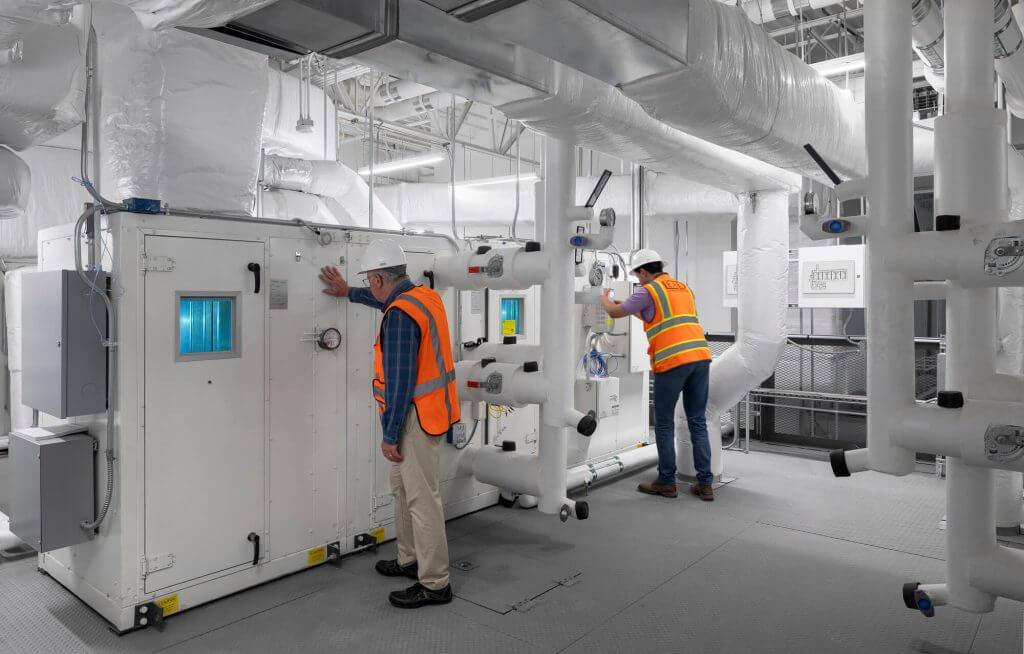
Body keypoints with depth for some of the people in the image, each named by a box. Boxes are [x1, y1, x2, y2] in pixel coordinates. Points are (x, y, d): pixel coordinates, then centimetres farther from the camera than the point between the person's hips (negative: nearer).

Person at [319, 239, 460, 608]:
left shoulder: (399, 315, -22)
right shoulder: (425, 295, 7)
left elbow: (400, 382, -23)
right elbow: (388, 300, 32)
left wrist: (390, 435, -16)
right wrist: (348, 293, 42)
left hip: (416, 417, -10)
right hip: (428, 409, 10)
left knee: (422, 498, -1)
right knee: (403, 488, 21)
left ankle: (434, 584, 9)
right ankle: (410, 561, 35)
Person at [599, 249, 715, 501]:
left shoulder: (648, 291, 1)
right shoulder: (684, 288, 24)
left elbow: (614, 312, 10)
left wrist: (604, 299, 32)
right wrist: (633, 309, 43)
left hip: (672, 360, -6)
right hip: (701, 357, 7)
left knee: (664, 424, 7)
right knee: (698, 422, 11)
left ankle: (666, 482, 13)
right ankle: (705, 484, 11)